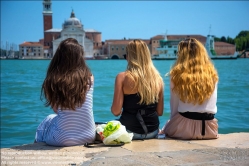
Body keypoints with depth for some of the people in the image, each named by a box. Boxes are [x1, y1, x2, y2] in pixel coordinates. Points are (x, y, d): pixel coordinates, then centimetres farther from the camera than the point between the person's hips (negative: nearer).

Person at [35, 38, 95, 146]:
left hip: (63, 140, -2)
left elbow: (55, 110, 1)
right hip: (88, 137, 2)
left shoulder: (52, 80, -10)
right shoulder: (88, 77, -7)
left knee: (47, 121, 31)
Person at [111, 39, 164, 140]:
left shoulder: (122, 77, -11)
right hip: (152, 131, 5)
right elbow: (160, 112, 5)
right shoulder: (158, 78, 0)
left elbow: (116, 111, -13)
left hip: (130, 131, -5)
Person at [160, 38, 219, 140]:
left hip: (184, 128, -4)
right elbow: (213, 106, 9)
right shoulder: (212, 74, 3)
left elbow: (174, 106, 0)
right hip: (209, 129, 4)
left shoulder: (177, 75, -6)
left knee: (166, 127, 25)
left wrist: (173, 121, 14)